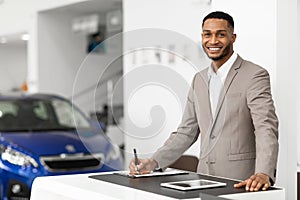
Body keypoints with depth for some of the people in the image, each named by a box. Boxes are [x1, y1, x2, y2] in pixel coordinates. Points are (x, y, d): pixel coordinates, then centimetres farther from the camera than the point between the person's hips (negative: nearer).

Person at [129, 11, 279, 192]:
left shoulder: (255, 75, -6)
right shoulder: (199, 80, 14)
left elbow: (266, 127, -16)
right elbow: (186, 132, 15)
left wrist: (263, 174, -30)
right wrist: (154, 162, 3)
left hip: (239, 182, -5)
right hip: (205, 181, 5)